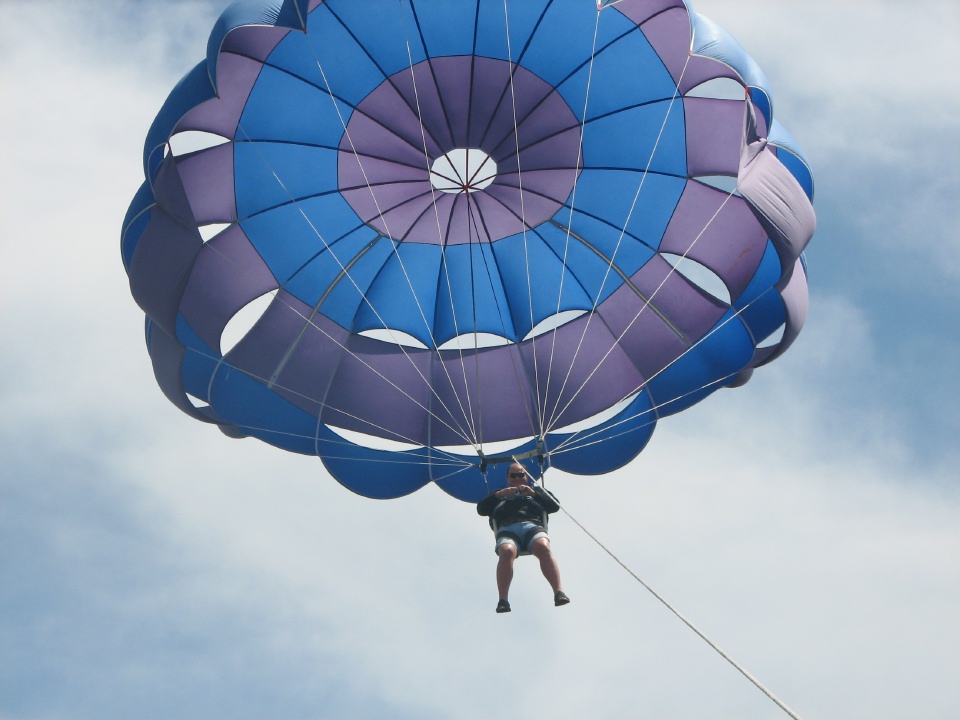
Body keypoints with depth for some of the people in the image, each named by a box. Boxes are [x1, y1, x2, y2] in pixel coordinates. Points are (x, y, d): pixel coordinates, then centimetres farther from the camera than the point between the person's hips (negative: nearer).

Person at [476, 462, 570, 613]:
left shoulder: (536, 489, 35)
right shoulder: (500, 494, 36)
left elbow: (555, 506, 17)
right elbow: (481, 509, 19)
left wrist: (534, 493, 2)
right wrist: (498, 495, 3)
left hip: (532, 526, 0)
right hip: (507, 529, 0)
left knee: (543, 548, -35)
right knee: (506, 551, -36)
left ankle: (559, 592, -44)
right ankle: (503, 600, -42)